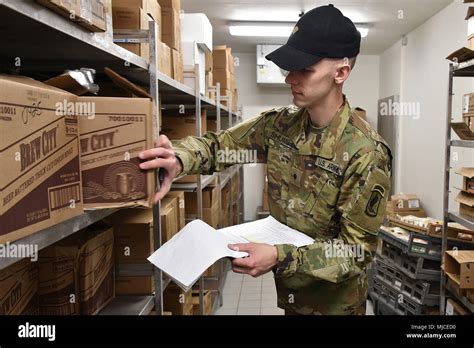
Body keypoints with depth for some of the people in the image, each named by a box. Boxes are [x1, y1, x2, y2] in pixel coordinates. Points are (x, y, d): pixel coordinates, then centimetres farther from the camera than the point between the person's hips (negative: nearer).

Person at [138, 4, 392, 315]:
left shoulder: (367, 153, -26)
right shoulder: (279, 124, -9)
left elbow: (357, 248, -22)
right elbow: (219, 144, -4)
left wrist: (281, 258, -35)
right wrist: (179, 158, -27)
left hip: (334, 299, -4)